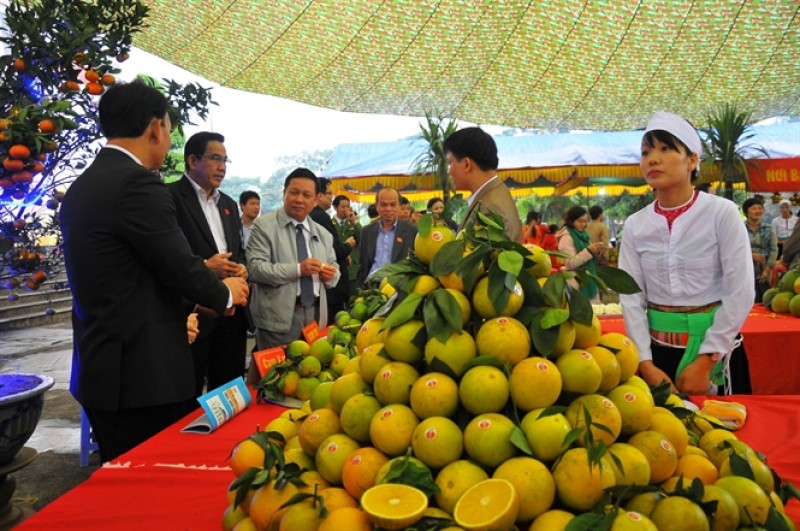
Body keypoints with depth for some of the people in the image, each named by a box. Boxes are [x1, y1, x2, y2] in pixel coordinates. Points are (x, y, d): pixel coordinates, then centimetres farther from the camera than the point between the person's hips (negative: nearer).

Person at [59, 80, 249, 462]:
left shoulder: (81, 187, 11)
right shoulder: (138, 184, -17)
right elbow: (181, 269, -15)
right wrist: (226, 294, 4)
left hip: (101, 369, 9)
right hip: (141, 373, -9)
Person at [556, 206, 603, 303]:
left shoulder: (583, 234, 11)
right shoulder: (566, 238, -13)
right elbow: (571, 263, -19)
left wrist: (596, 252, -2)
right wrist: (589, 251, -25)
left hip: (589, 281, 8)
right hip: (577, 283, -8)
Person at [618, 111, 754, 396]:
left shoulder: (722, 213, -9)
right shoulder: (635, 225, -1)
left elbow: (740, 293, -12)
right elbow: (631, 296, -3)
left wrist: (704, 361, -14)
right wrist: (645, 363, -11)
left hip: (716, 349, -2)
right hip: (657, 348, 2)